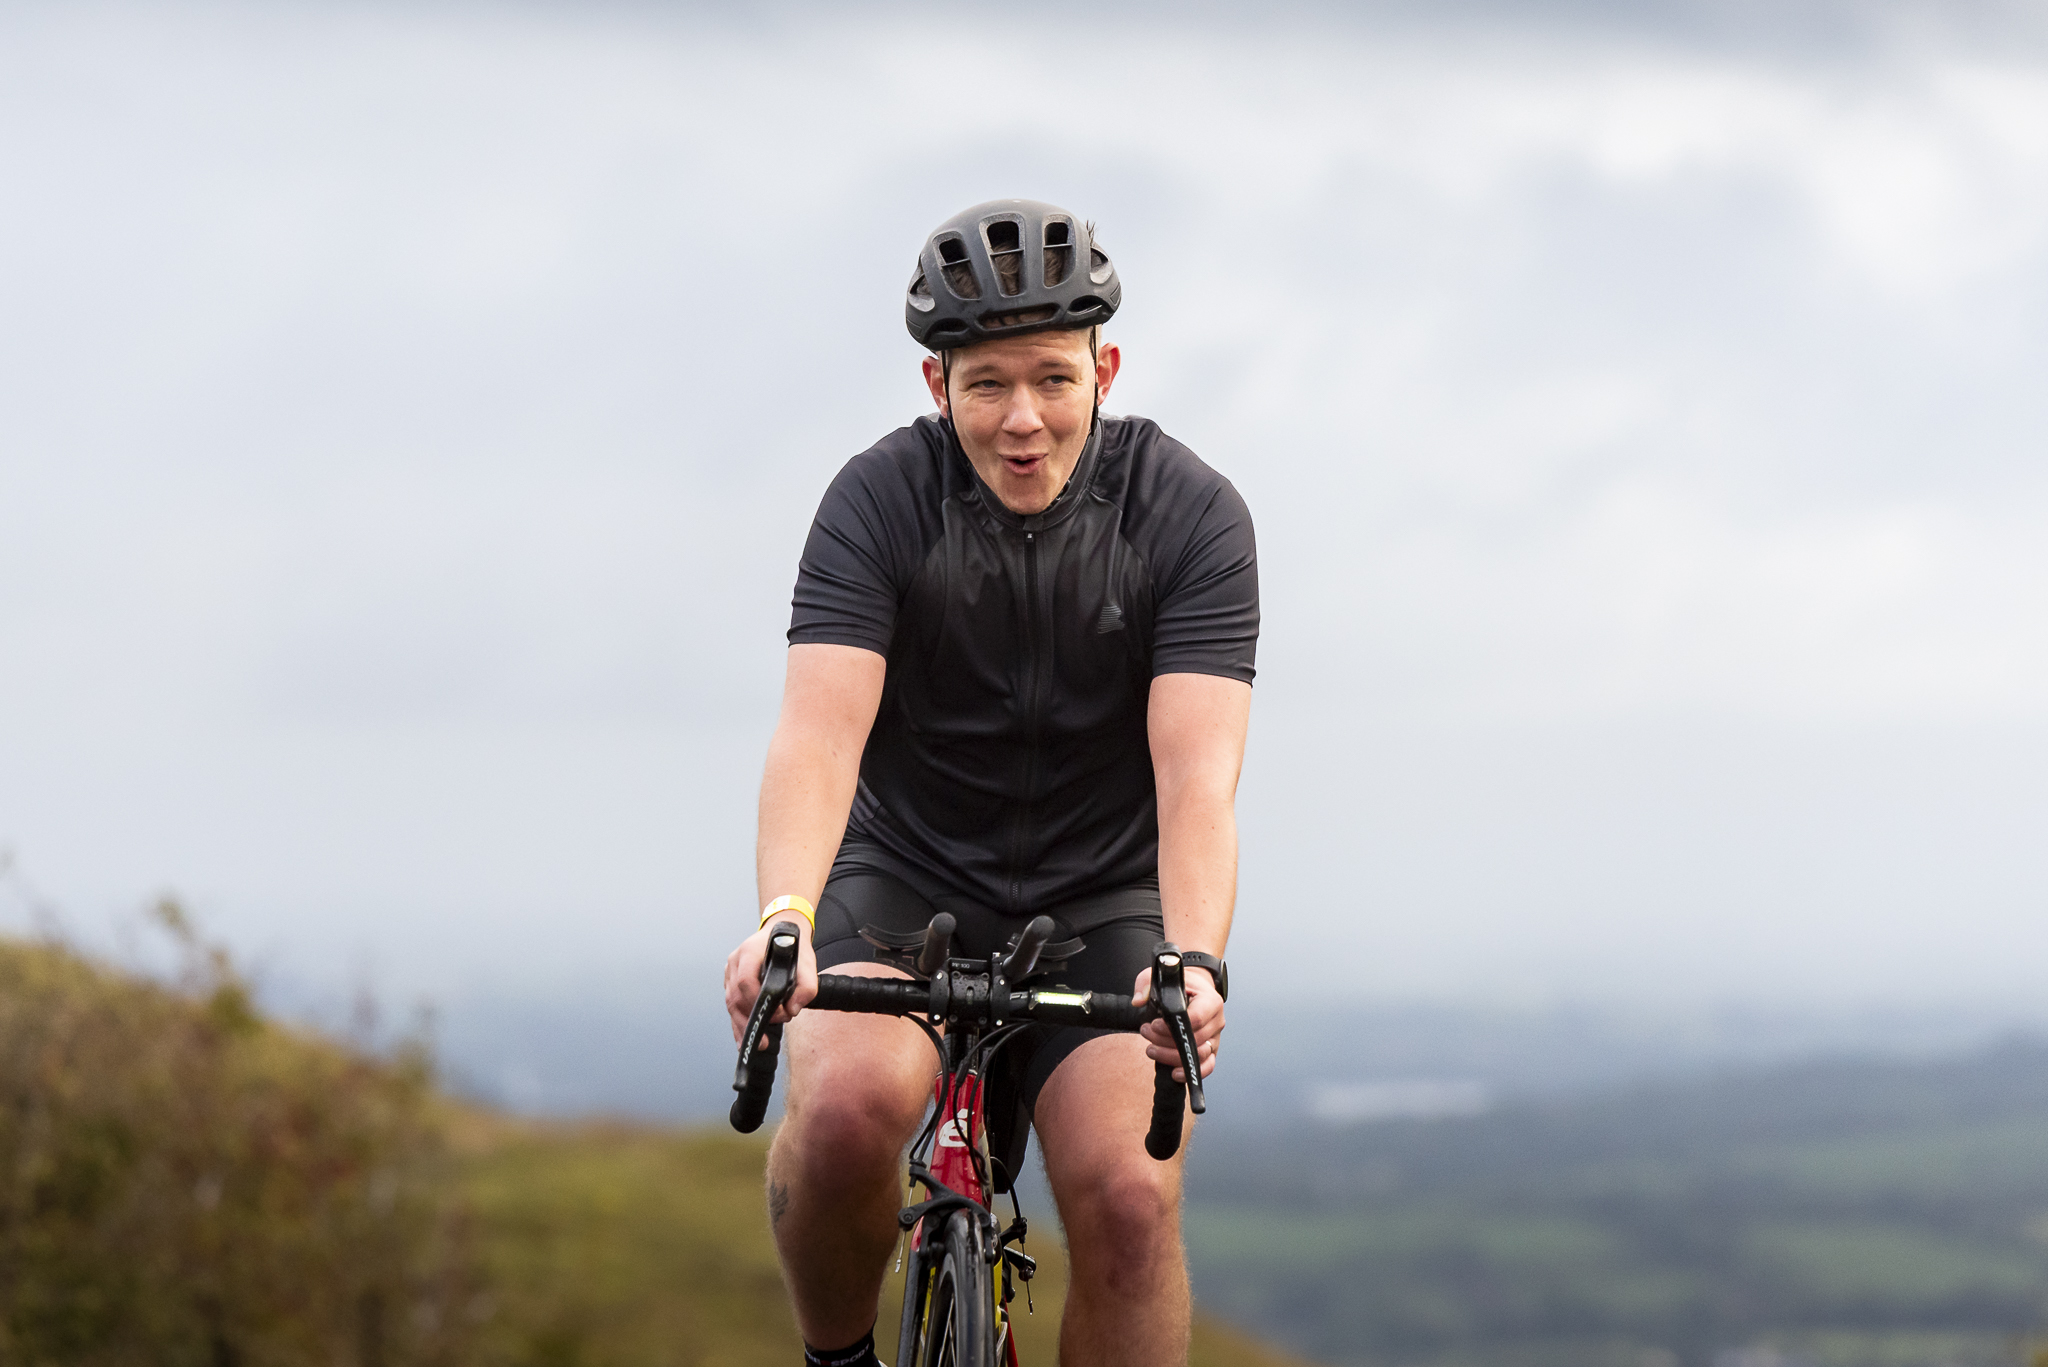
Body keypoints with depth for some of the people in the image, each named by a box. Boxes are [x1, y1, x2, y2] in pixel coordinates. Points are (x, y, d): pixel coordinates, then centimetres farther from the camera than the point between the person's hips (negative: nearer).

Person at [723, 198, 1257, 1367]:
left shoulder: (1191, 514, -15)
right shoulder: (881, 500, -15)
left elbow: (1196, 770, -25)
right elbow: (820, 731, -27)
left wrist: (1193, 963, -44)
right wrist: (783, 917, -46)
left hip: (1101, 900, 0)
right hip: (909, 877, 0)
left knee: (1129, 1198, -22)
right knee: (849, 1104, -30)